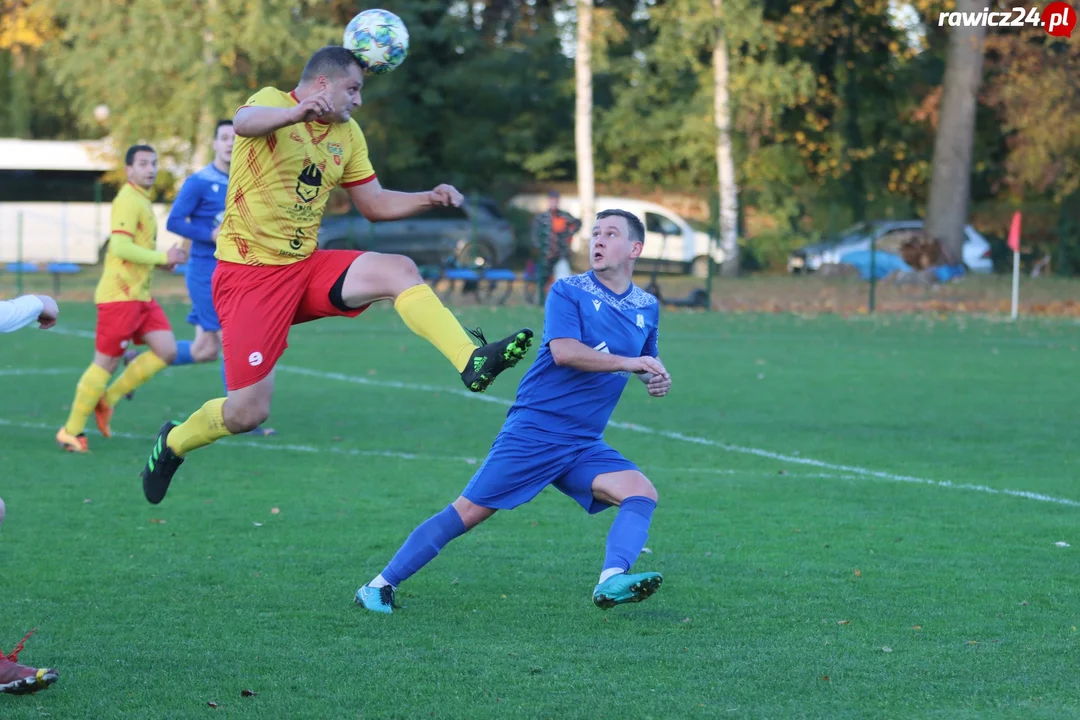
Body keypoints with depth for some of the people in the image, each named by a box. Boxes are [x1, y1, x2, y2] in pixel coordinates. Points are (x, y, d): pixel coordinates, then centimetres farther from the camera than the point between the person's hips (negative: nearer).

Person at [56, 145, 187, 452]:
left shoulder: (142, 201, 17)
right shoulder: (127, 201, -14)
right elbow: (120, 247, -23)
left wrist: (161, 260, 11)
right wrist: (163, 257, -19)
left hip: (140, 295, 9)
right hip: (120, 295, -9)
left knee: (166, 350, -2)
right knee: (107, 362, -5)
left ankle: (106, 399, 9)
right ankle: (71, 431, 5)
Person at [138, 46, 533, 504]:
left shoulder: (347, 135, 11)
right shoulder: (273, 102, -11)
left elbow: (374, 204, 18)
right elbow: (243, 123, -37)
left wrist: (429, 199, -1)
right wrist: (296, 112, -59)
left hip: (306, 266, 6)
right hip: (248, 273, -6)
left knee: (399, 271, -19)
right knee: (248, 412, -8)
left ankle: (473, 363, -27)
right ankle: (174, 442, 22)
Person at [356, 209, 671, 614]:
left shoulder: (647, 307, 12)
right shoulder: (567, 292, -5)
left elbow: (647, 359, 29)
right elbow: (563, 351, -21)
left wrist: (657, 376, 6)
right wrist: (626, 362, -22)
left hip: (584, 445, 5)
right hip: (533, 431, -5)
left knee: (642, 493, -19)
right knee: (469, 512, -7)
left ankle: (611, 581, -36)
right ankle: (380, 586, 3)